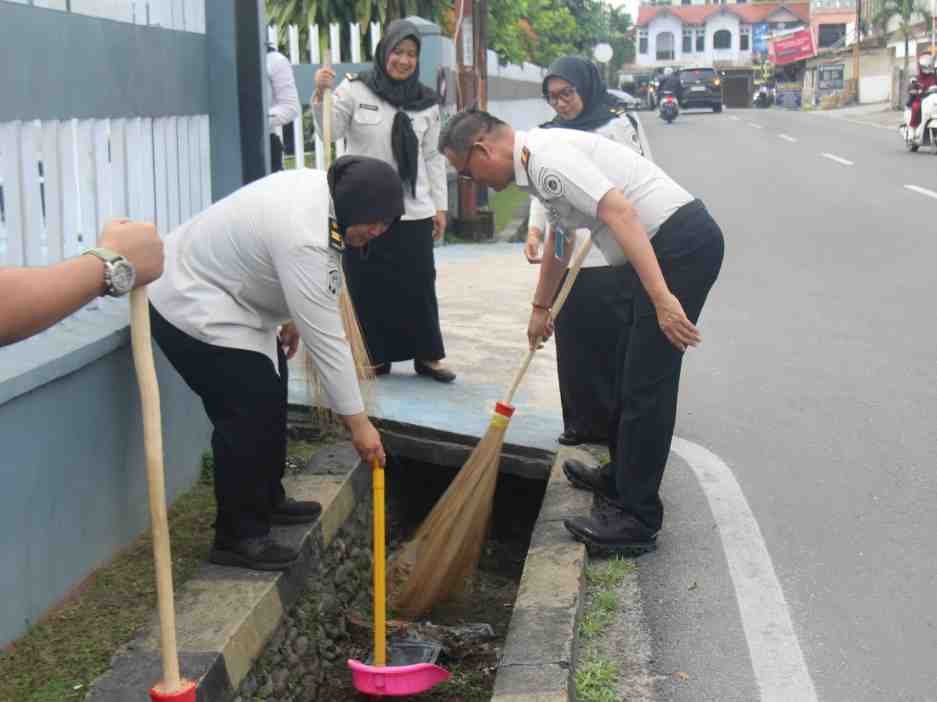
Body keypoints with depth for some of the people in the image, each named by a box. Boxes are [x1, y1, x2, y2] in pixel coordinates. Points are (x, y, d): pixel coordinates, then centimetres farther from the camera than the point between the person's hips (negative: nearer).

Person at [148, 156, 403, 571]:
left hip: (218, 293, 11)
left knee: (269, 399, 17)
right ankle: (237, 537, -2)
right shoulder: (303, 238, -32)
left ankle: (268, 501, 30)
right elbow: (325, 338, -30)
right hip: (192, 305, -11)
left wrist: (290, 318, 21)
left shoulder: (321, 191, -3)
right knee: (247, 415, -12)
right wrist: (357, 421, -25)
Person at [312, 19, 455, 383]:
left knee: (419, 285, 5)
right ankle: (375, 357, 17)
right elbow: (331, 132, -6)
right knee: (368, 286, 4)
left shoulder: (427, 102, 7)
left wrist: (440, 205, 8)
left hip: (413, 211, 2)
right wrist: (321, 95, -22)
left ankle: (426, 355, 17)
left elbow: (433, 158, 10)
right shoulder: (354, 89, -2)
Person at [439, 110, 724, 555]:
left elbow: (620, 212, -27)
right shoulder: (539, 160, 17)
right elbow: (559, 237, 34)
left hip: (681, 242, -11)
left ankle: (637, 520, -1)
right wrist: (541, 307, 45)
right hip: (673, 245, 11)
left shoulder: (546, 158, -16)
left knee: (646, 382, -7)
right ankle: (621, 478, 36)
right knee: (629, 367, 21)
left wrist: (661, 298, -31)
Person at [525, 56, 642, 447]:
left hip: (607, 258, -6)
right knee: (572, 341, 9)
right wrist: (535, 229, 3)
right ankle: (582, 422, 19)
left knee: (613, 341, -1)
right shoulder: (552, 133, 15)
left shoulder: (616, 124, -4)